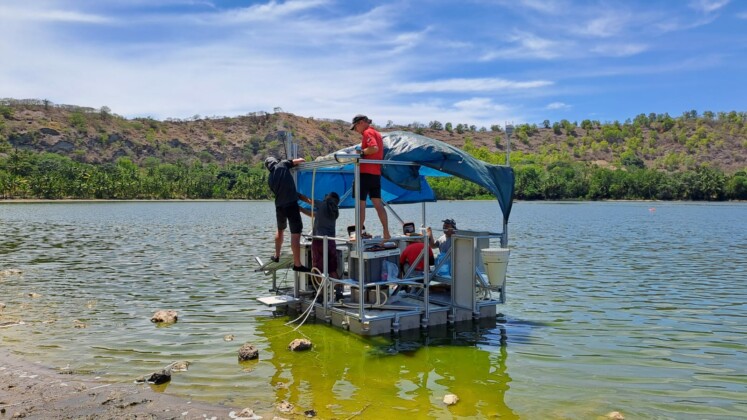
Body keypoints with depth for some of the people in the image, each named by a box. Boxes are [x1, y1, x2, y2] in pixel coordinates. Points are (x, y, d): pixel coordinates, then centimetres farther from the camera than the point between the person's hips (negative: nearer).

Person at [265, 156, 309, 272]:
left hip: (279, 206, 6)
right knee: (295, 233, -5)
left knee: (280, 230, 27)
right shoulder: (282, 164, 0)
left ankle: (277, 256, 42)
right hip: (291, 204, -6)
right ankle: (297, 264, -7)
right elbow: (301, 160, -3)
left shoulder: (270, 179, 15)